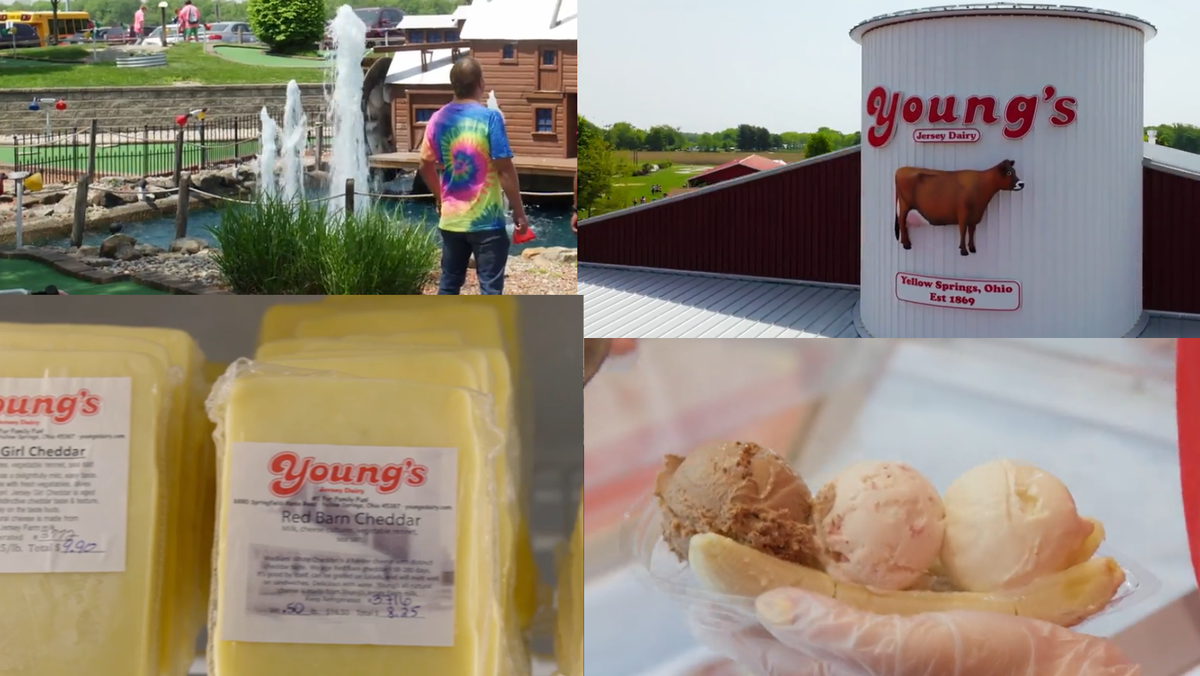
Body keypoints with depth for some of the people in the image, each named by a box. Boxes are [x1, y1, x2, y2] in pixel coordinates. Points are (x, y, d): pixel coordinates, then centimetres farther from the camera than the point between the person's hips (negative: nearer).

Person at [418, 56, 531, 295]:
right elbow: (505, 170, -14)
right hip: (486, 220, -5)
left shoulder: (438, 119, 3)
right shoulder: (490, 117, -12)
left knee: (448, 284, 14)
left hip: (451, 219, 5)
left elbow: (426, 167, 11)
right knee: (490, 288, 0)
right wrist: (519, 211, -5)